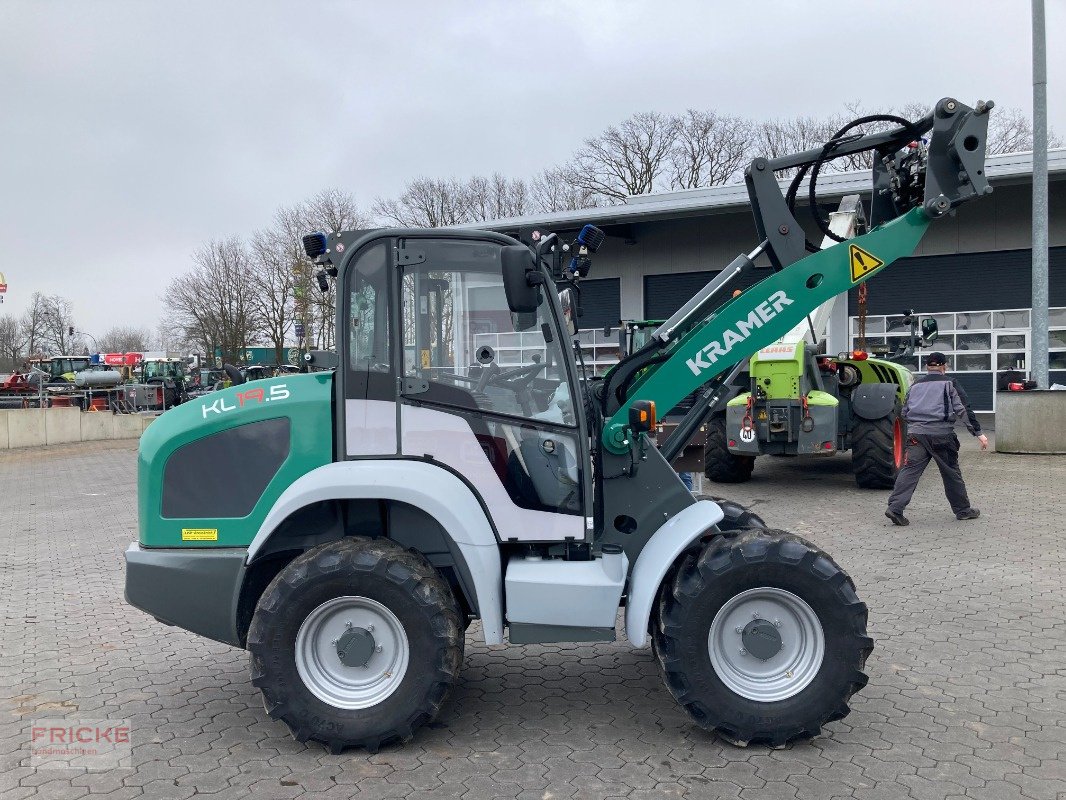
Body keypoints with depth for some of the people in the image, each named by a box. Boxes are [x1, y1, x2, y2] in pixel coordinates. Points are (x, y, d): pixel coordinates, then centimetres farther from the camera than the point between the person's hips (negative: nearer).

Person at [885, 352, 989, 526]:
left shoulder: (915, 386, 18)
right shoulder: (949, 384, 6)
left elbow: (904, 412, 20)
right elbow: (964, 409, -1)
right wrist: (978, 433, -1)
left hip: (916, 434, 3)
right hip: (941, 434, -3)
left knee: (910, 470, -4)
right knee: (951, 472, 12)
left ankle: (895, 508, -18)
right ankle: (963, 510, 24)